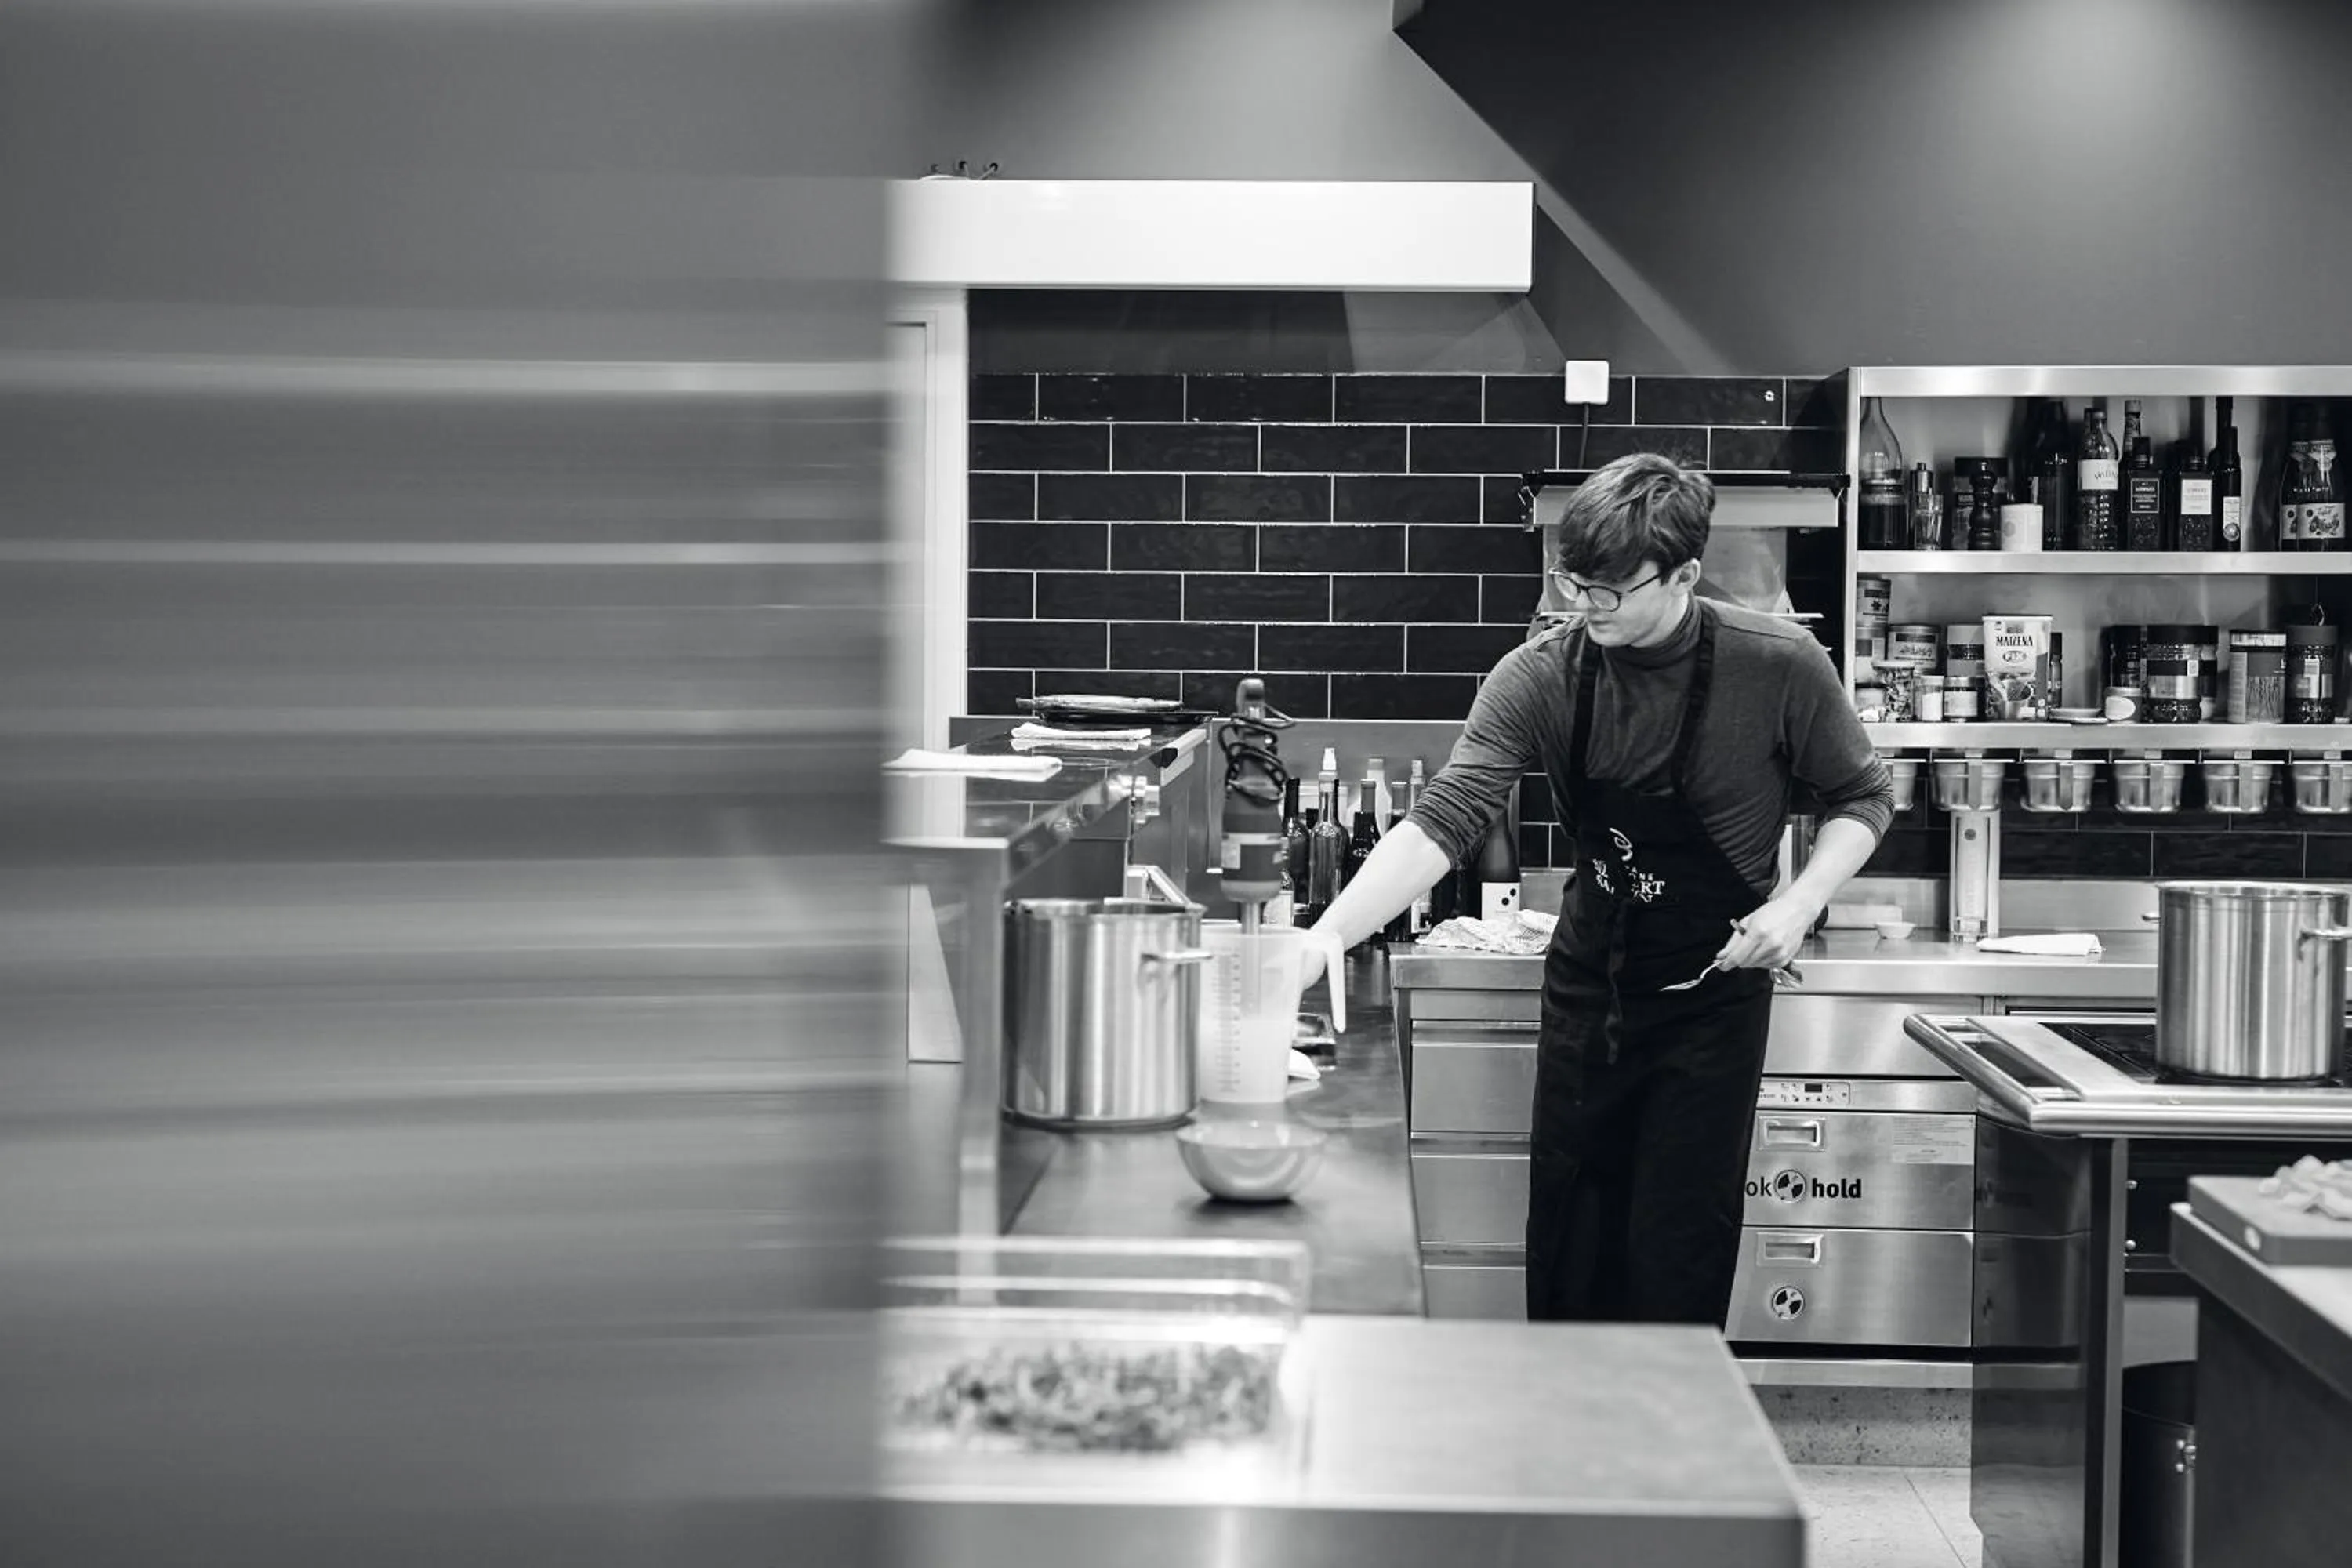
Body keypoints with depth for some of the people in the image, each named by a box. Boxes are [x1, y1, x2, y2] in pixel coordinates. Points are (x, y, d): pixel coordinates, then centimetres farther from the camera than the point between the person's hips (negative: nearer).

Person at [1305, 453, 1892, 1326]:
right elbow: (1445, 820, -21)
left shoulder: (1778, 666, -17)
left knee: (1678, 1261, -1)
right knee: (1566, 1254, 10)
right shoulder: (1541, 675, -13)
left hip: (1712, 986, -3)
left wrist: (1799, 904, -17)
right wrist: (1329, 936, -35)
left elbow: (1862, 798, -1)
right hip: (1588, 982, 3)